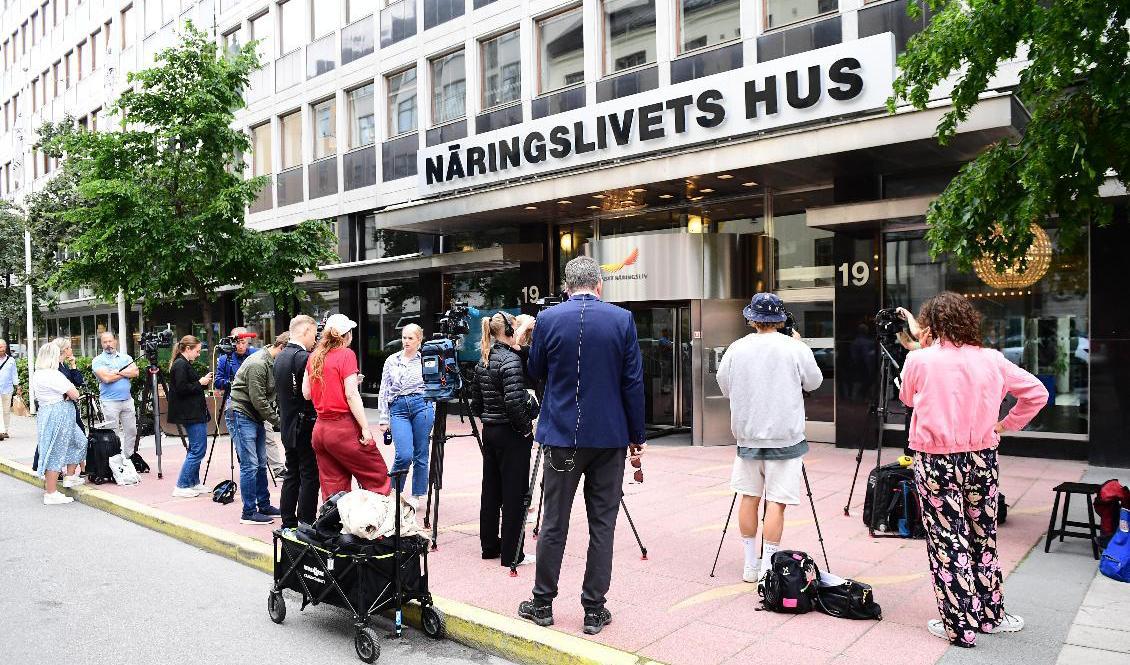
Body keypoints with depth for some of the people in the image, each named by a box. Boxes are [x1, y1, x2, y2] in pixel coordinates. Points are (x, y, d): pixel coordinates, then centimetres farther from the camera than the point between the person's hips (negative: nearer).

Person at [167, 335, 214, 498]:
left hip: (195, 413, 11)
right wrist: (200, 383, -12)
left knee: (197, 449, 15)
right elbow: (181, 390, -21)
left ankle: (194, 483, 21)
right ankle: (181, 486, -2)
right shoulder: (180, 365, -14)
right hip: (191, 414, -11)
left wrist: (203, 382, 9)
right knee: (198, 449, -8)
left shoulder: (184, 364, 17)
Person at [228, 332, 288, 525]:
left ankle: (264, 505, 22)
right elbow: (258, 400, -21)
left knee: (261, 464, 13)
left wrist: (277, 415, -5)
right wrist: (277, 420, -15)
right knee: (250, 466, -7)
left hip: (256, 418, 9)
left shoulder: (274, 363, 7)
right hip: (241, 416, -9)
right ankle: (249, 513, 0)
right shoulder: (257, 364, -21)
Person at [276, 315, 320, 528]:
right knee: (309, 477, -2)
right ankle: (306, 525, 0)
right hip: (305, 427, -9)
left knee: (292, 475, 15)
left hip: (287, 426, 9)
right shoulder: (303, 357, -18)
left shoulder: (280, 357, 11)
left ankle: (288, 523, 21)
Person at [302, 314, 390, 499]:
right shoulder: (346, 354, -8)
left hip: (320, 428, 7)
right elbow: (351, 395, -14)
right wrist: (365, 428, -13)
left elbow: (306, 393, 11)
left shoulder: (314, 357, 9)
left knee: (332, 487, 10)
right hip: (343, 428, -6)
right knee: (378, 476, 4)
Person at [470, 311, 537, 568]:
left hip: (489, 432, 9)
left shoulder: (482, 361, 9)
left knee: (491, 490, 15)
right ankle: (512, 554, 4)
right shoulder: (511, 360, -17)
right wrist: (526, 428, -12)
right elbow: (514, 402, -25)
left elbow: (475, 402, 14)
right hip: (511, 434, -9)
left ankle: (490, 546, 25)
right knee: (514, 493, -2)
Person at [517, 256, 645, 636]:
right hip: (609, 436, 0)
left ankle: (542, 603, 22)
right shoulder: (622, 320, -3)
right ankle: (594, 609, 14)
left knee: (554, 523, 10)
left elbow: (536, 373, 8)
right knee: (602, 525, 8)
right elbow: (633, 382, -3)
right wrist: (636, 435, 5)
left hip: (562, 435, 0)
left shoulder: (548, 319, -4)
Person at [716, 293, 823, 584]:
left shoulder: (736, 349, -2)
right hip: (784, 437, -3)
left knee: (749, 497, 13)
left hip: (747, 435, 3)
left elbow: (724, 387, 8)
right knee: (776, 502, 1)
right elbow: (814, 382, 7)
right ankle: (767, 568, 4)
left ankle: (750, 565, 21)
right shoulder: (795, 349, -9)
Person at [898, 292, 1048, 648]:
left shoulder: (919, 360, -11)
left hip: (936, 463, -4)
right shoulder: (992, 359, 1)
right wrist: (1005, 424, 14)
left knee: (947, 542, 4)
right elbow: (1037, 393, 8)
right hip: (982, 459, 4)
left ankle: (959, 626, 11)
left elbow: (906, 398, 8)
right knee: (983, 538, 17)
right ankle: (990, 615, 31)